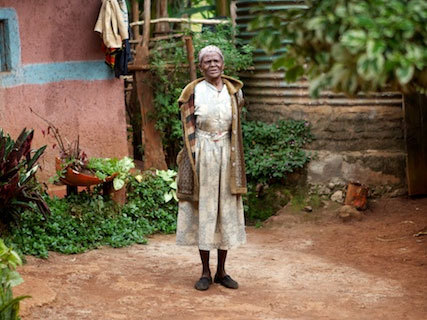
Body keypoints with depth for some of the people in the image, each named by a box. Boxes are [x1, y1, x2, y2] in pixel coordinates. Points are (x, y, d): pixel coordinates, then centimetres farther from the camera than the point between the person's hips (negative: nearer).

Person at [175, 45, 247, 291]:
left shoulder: (234, 91, 7)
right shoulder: (194, 91, -1)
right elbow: (189, 128, -2)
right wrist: (194, 158, -9)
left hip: (227, 153, 3)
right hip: (202, 153, -3)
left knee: (226, 208, 6)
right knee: (203, 208, 1)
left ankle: (221, 271, 16)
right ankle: (206, 272, 10)